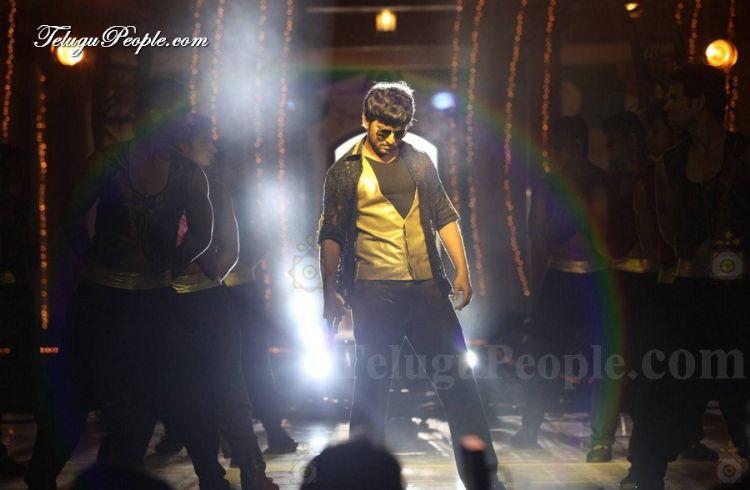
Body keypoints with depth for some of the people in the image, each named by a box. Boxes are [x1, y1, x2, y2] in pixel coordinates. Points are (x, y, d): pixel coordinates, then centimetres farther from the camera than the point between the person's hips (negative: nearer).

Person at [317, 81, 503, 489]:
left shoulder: (419, 162, 13)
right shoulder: (345, 172, 2)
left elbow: (444, 216, 17)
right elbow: (331, 236, 0)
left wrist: (462, 270, 10)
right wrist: (329, 290, -8)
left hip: (426, 286, 3)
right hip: (374, 293, -3)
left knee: (458, 376, 1)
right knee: (371, 385, 3)